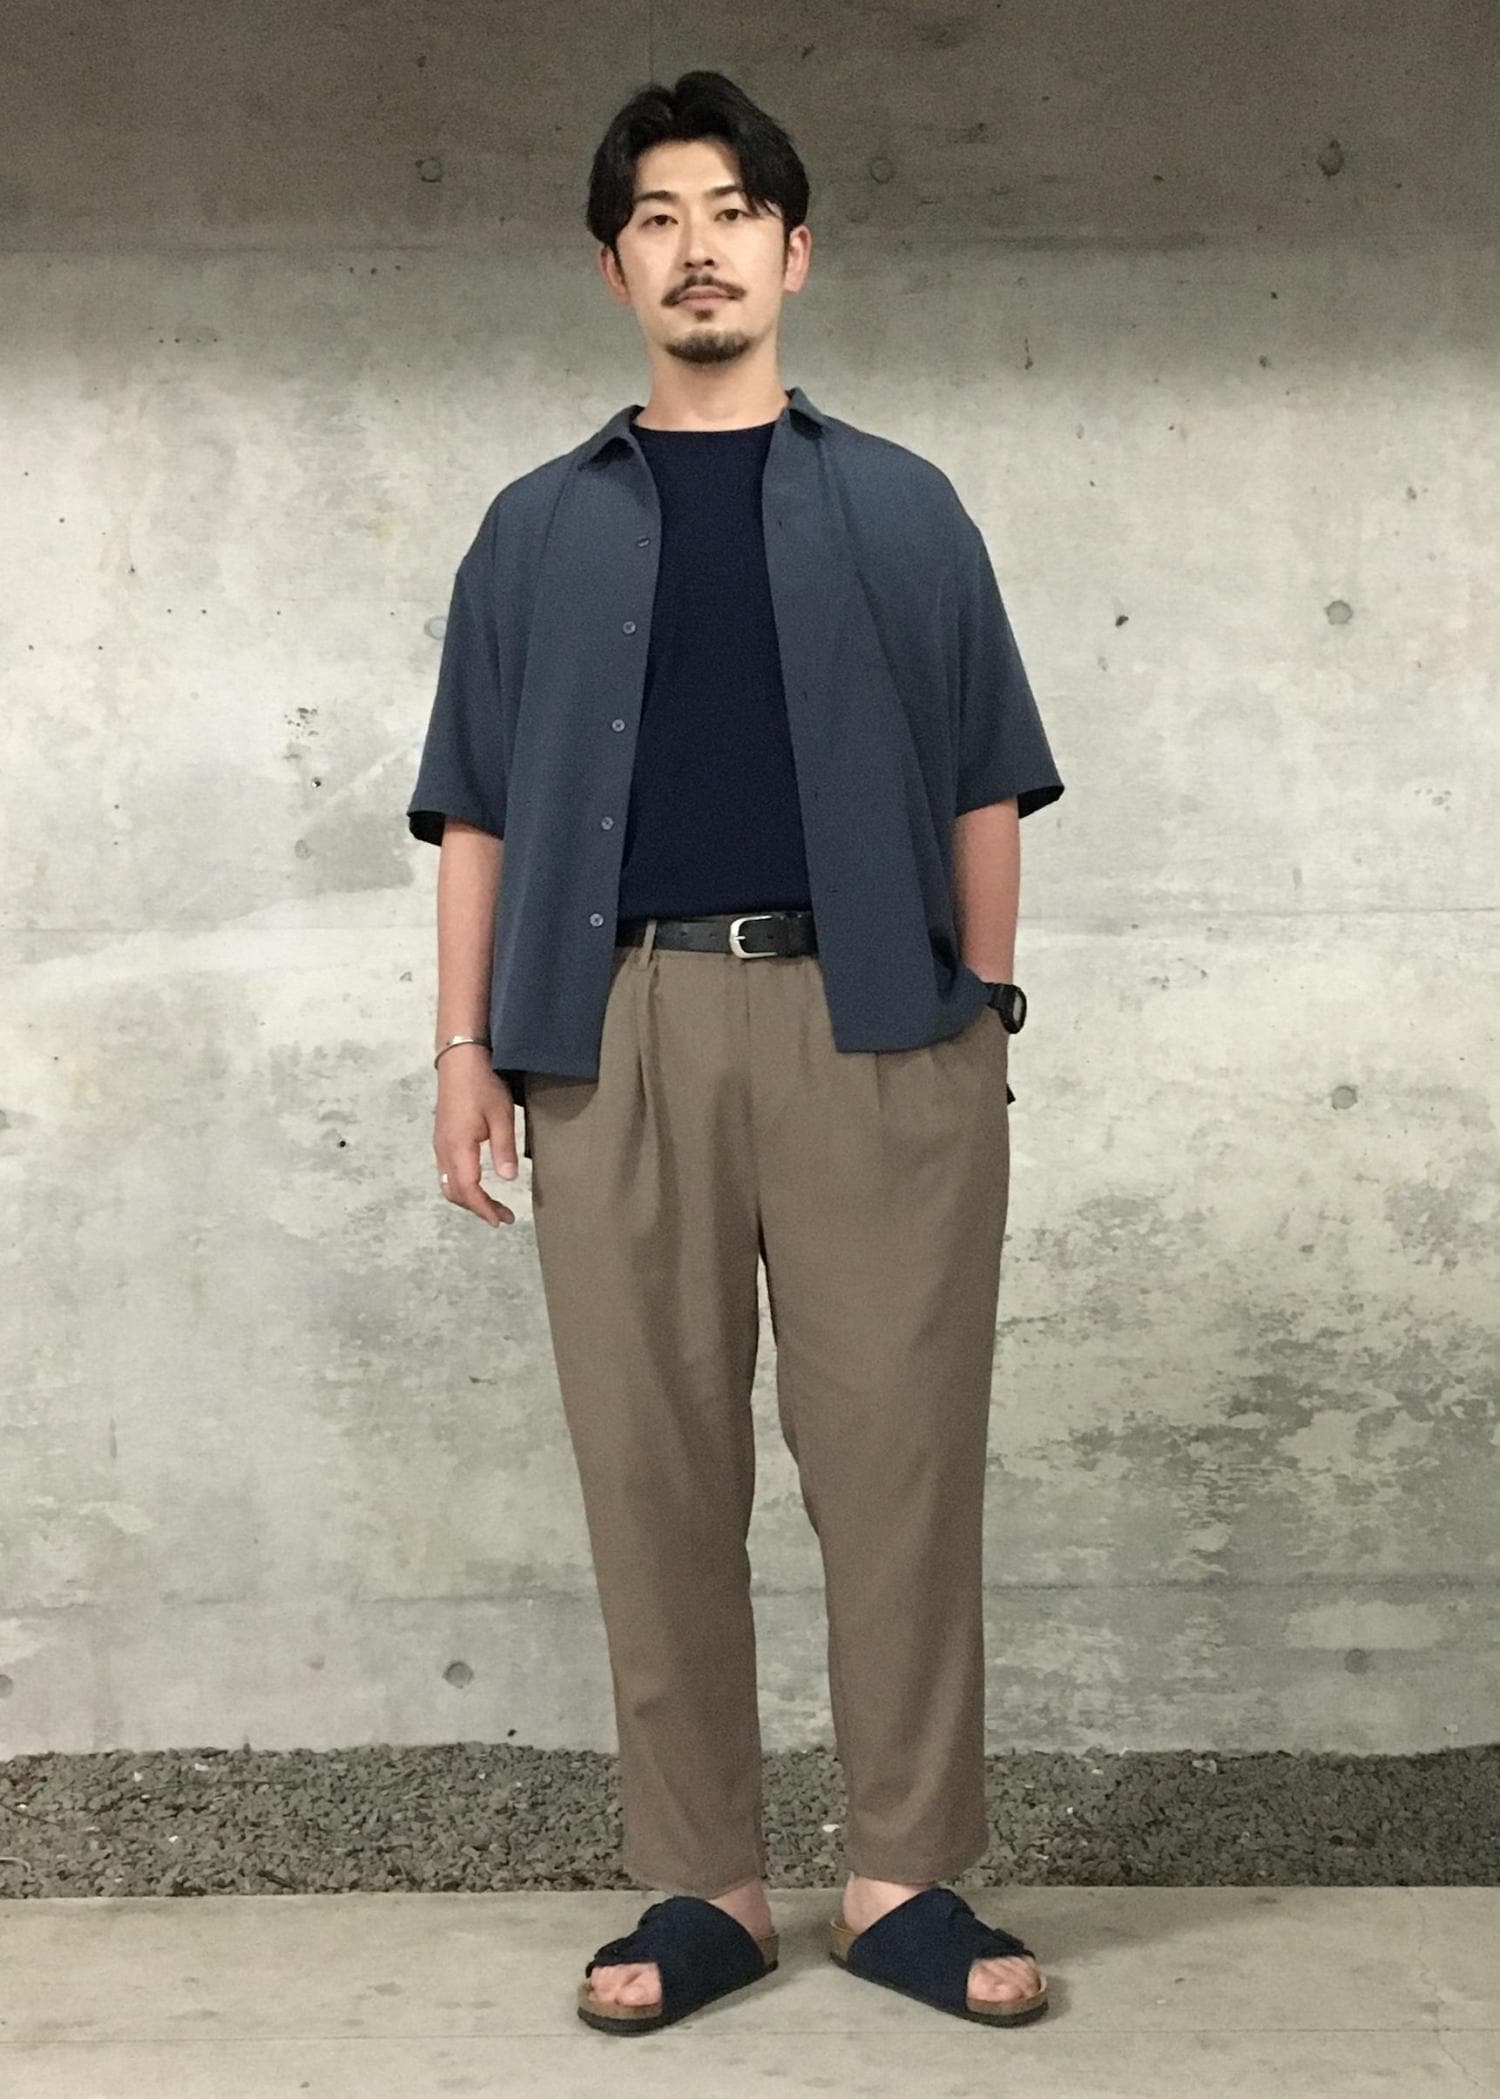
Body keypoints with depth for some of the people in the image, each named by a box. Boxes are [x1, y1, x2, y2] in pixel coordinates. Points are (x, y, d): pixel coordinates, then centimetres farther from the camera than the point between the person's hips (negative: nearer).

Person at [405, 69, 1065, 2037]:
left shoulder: (899, 507, 14)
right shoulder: (540, 527, 16)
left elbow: (982, 789, 12)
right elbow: (479, 810, 12)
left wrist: (986, 1012, 3)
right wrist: (467, 1046, 3)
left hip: (872, 1027, -1)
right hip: (619, 1029, 1)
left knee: (900, 1457, -1)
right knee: (653, 1469, 2)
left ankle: (907, 1878, 10)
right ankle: (702, 1885, 12)